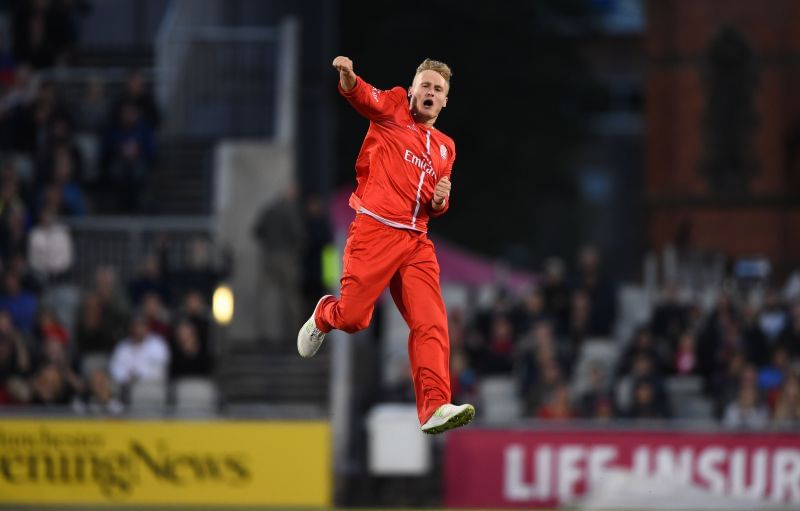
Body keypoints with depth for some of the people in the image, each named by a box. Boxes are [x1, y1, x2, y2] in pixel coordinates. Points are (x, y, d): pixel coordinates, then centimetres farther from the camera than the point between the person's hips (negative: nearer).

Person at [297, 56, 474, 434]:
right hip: (374, 230, -5)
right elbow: (362, 97, -13)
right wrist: (348, 77, -36)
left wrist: (440, 200, 5)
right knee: (352, 318, -6)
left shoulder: (445, 148, 22)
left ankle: (434, 409, -16)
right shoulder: (394, 108, 8)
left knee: (432, 324, -10)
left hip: (416, 242, 5)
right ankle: (324, 315, 31)